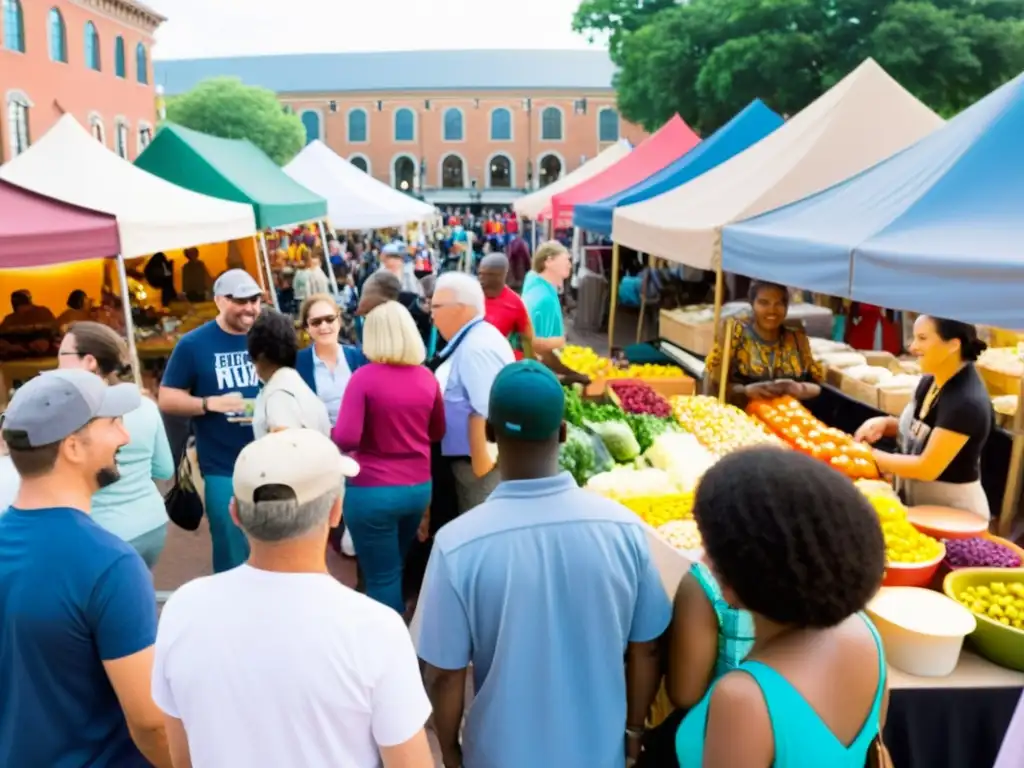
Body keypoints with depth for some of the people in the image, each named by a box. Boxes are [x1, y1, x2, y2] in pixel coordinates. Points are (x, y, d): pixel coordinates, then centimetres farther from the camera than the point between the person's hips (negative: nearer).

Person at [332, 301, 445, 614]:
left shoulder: (364, 377, -14)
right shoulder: (426, 377, -1)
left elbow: (345, 439, -20)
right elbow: (437, 432, 12)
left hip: (373, 491, -5)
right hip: (418, 488, 6)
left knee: (382, 579, 8)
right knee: (396, 570, 24)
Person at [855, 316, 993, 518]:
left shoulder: (967, 402, -26)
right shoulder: (931, 380, -1)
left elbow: (927, 468, -25)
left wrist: (869, 456, -18)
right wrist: (886, 423, -6)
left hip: (951, 510, -7)